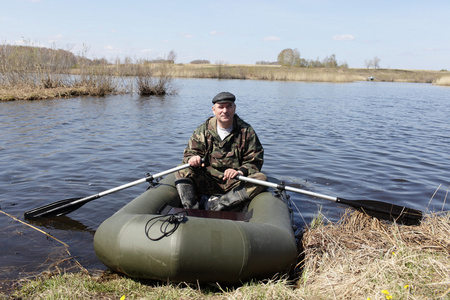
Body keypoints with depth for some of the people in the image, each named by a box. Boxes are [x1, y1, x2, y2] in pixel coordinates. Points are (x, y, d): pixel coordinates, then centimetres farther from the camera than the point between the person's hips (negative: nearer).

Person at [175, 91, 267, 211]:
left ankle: (214, 206, -32)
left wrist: (240, 171, -22)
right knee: (182, 171, -19)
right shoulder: (203, 130, 4)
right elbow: (189, 152, 7)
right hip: (208, 181, 1)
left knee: (261, 178, -28)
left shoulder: (246, 131, 1)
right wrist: (192, 159, -20)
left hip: (236, 181, 0)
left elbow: (255, 160, -1)